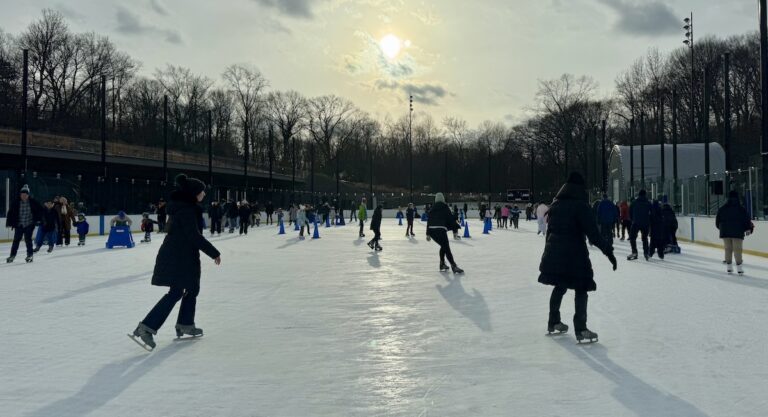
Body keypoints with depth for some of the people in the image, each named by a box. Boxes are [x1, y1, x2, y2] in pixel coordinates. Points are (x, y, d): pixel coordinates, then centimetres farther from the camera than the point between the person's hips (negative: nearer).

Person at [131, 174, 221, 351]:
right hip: (178, 257, -10)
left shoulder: (185, 206, 12)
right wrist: (214, 253, -17)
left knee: (192, 288, 19)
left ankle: (185, 324, 30)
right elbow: (194, 236, -22)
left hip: (183, 256, 10)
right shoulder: (186, 209, -18)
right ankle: (146, 328, -11)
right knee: (176, 292, -9)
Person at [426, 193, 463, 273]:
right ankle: (454, 267, -16)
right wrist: (455, 230, 4)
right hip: (441, 230, -6)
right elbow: (451, 219, 0)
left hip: (432, 230, 6)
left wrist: (428, 234, 26)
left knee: (444, 246, 23)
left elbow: (429, 221, 22)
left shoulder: (432, 209, 20)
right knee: (447, 249, -9)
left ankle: (442, 264, 25)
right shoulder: (445, 208, 5)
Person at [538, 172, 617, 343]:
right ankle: (580, 330, 1)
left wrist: (549, 250, 24)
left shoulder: (556, 204, 7)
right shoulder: (581, 206, -13)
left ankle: (553, 323, 30)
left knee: (559, 286, 21)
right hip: (574, 254, -7)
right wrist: (608, 251, -16)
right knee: (581, 290, 4)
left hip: (554, 253, 7)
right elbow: (593, 233, -19)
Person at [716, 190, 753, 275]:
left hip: (725, 233, 3)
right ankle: (739, 269, -2)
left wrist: (722, 228, 27)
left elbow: (717, 222, 10)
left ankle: (729, 268, 14)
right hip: (738, 233, -3)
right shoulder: (742, 209, -5)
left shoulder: (722, 209, 3)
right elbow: (747, 220, -2)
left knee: (728, 249, 11)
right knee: (737, 250, -1)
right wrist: (748, 229, 12)